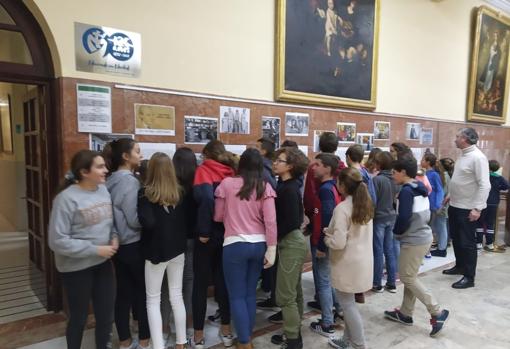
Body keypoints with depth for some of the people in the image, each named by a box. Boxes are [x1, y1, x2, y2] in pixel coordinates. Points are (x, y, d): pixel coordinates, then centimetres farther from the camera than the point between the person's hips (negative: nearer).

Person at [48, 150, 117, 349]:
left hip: (103, 263, 6)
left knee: (106, 313, 17)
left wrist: (114, 237, -7)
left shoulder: (103, 190, -2)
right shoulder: (67, 198, -20)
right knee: (79, 317, 14)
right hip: (76, 268, -5)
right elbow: (57, 241, -21)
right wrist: (95, 249, -21)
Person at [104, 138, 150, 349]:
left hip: (119, 244, 7)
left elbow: (118, 214, 11)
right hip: (134, 245, -7)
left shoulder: (111, 180, 6)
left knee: (123, 291, 14)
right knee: (143, 291, 8)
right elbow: (135, 220, -20)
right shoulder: (129, 181, -19)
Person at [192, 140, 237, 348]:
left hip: (209, 234, -4)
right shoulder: (231, 172, 5)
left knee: (200, 283, 8)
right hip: (228, 233, 4)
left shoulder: (204, 170, -9)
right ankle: (226, 330, 26)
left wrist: (203, 231, -19)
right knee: (223, 280, 15)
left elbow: (205, 198, -25)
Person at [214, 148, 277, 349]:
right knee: (250, 293, 19)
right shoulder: (265, 187, -1)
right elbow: (270, 221, -6)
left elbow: (218, 217, 4)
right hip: (259, 244, 3)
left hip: (235, 245, -3)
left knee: (237, 296, 10)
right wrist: (271, 249, -2)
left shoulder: (227, 184, -5)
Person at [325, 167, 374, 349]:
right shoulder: (365, 204, 4)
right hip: (363, 259, 8)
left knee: (347, 303, 8)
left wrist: (326, 236, -6)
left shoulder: (342, 208, -22)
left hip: (348, 263, -8)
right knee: (349, 302, 20)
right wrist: (332, 232, 12)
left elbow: (339, 242, -26)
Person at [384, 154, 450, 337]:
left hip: (413, 240, -9)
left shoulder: (406, 191, -19)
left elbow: (404, 218, -23)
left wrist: (396, 232, -5)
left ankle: (437, 312, 6)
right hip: (423, 237, 9)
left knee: (407, 278, 3)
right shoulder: (421, 189, 9)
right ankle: (405, 313, 25)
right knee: (410, 276, 16)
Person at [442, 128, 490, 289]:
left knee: (467, 242, 1)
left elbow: (484, 185, -24)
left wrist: (477, 208, -27)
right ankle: (460, 266, 37)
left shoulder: (478, 157, -19)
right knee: (456, 239, 20)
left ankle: (469, 277, 12)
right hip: (455, 206, 9)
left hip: (467, 209, -9)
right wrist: (450, 196, 22)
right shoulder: (463, 155, 10)